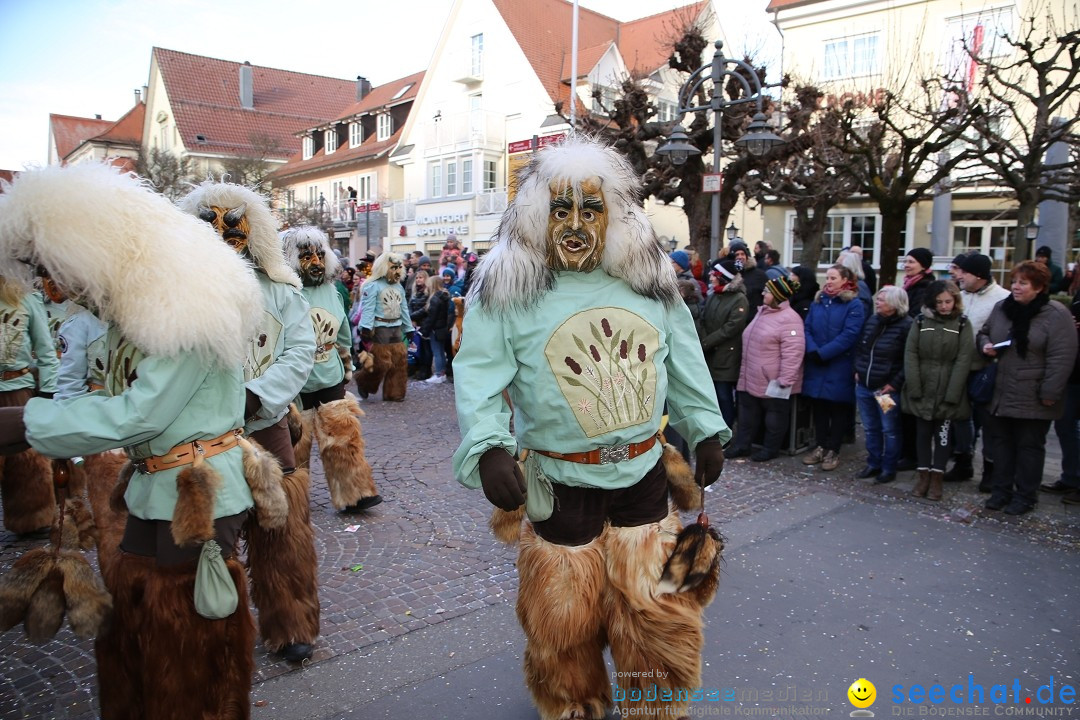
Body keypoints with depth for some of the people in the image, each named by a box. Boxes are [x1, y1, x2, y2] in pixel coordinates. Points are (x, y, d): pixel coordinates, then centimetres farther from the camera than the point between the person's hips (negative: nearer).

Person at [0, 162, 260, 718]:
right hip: (153, 486, 8)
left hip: (195, 494, -8)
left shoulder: (186, 299, -20)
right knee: (126, 632, 18)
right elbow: (125, 400, 8)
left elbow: (140, 414, -23)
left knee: (189, 658, 6)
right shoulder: (134, 295, 9)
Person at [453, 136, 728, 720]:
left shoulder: (650, 280, 4)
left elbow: (684, 363, 11)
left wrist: (705, 429, 10)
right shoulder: (507, 289, -8)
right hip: (560, 485, -3)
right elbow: (481, 375, -13)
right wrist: (488, 446, -27)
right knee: (564, 623, 13)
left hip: (645, 476, 3)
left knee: (656, 612, 14)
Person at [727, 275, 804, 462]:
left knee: (774, 415, 8)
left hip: (773, 381, -9)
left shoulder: (788, 319, -19)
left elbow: (792, 353, -23)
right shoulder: (762, 311, 11)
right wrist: (745, 371, 22)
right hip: (751, 378, 9)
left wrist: (785, 380, -24)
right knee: (748, 412, 14)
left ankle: (770, 448, 19)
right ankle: (742, 444, 23)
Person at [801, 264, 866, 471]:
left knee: (838, 409, 4)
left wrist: (823, 353, -20)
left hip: (840, 367, -5)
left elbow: (849, 335, -15)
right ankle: (821, 446, 21)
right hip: (817, 366, 5)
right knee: (819, 407, 10)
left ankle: (833, 451, 13)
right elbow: (807, 329, 5)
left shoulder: (854, 305, -5)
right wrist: (812, 350, -14)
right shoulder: (817, 302, 11)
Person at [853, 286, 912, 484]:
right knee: (870, 428, 16)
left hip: (887, 389, -6)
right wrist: (858, 370, 9)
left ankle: (889, 469, 18)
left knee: (889, 430, 6)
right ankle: (873, 464, 29)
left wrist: (895, 383, -17)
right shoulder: (872, 320, 7)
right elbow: (859, 348, 19)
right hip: (864, 386, 6)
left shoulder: (906, 325, -13)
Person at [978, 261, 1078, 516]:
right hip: (1001, 394, 5)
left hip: (1033, 398, -5)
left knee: (1029, 446, 7)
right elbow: (984, 332, 20)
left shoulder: (1056, 315, -12)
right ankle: (1001, 490, 24)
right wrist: (985, 344, -4)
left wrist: (1049, 393, -18)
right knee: (1002, 442, 13)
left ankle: (1025, 495, 18)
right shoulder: (1001, 308, 5)